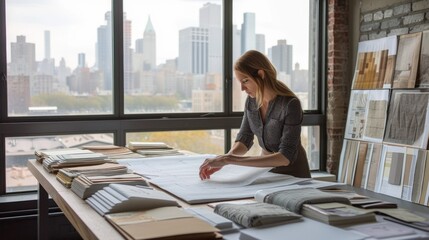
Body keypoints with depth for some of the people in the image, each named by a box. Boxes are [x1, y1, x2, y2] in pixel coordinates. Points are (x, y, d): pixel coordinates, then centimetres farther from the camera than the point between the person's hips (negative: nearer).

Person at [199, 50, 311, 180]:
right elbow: (244, 139, 1)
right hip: (265, 170, 5)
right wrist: (223, 160, -20)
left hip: (293, 175, -5)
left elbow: (285, 157, -28)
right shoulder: (251, 100, -5)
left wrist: (231, 160, -34)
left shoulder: (290, 104, -23)